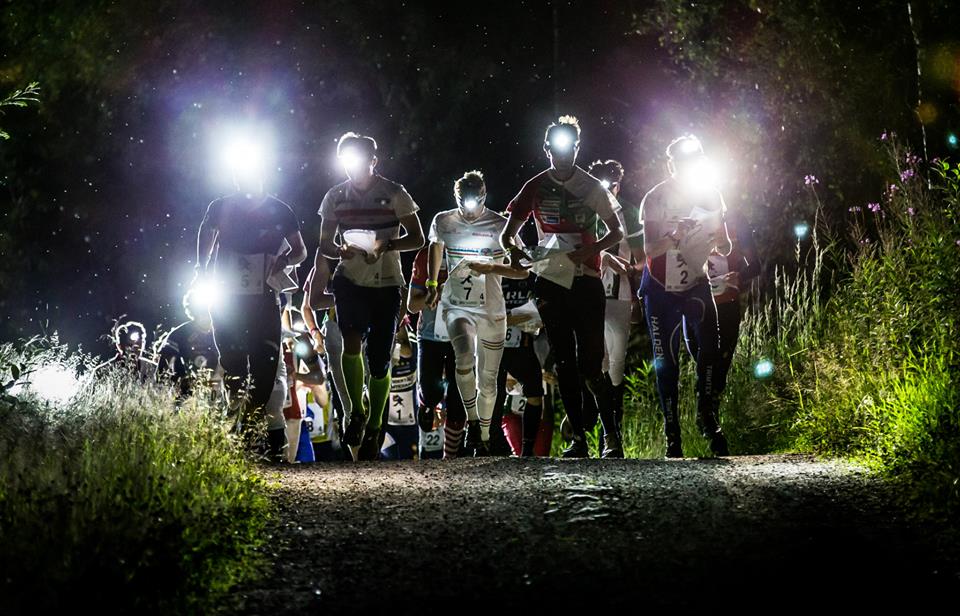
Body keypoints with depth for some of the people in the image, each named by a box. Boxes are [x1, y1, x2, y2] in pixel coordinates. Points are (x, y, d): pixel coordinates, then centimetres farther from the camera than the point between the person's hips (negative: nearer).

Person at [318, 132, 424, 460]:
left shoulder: (394, 194, -4)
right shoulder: (335, 196, 3)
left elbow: (417, 238, -2)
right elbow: (324, 244, 10)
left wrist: (386, 245, -21)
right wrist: (340, 250, -15)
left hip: (386, 285, -1)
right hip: (350, 281, 1)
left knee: (379, 362, 2)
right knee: (352, 341, -24)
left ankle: (373, 428, 19)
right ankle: (357, 411, -4)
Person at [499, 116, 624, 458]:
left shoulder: (592, 187, 2)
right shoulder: (535, 187, 6)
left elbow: (617, 231, 6)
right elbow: (508, 233, 6)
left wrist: (590, 250, -14)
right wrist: (513, 247, -18)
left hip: (586, 279, -3)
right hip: (550, 280, 3)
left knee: (591, 362, -9)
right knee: (565, 362, 4)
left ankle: (612, 434, -2)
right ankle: (578, 438, 7)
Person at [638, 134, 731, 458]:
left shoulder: (710, 195, -3)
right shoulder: (655, 198, -13)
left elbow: (725, 247, 2)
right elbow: (649, 250, -21)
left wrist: (719, 242, -22)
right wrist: (673, 238, -41)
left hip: (696, 284, 2)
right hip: (661, 289, -2)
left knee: (709, 344, -20)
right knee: (665, 361, -1)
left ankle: (707, 415, -8)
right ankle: (672, 431, 6)